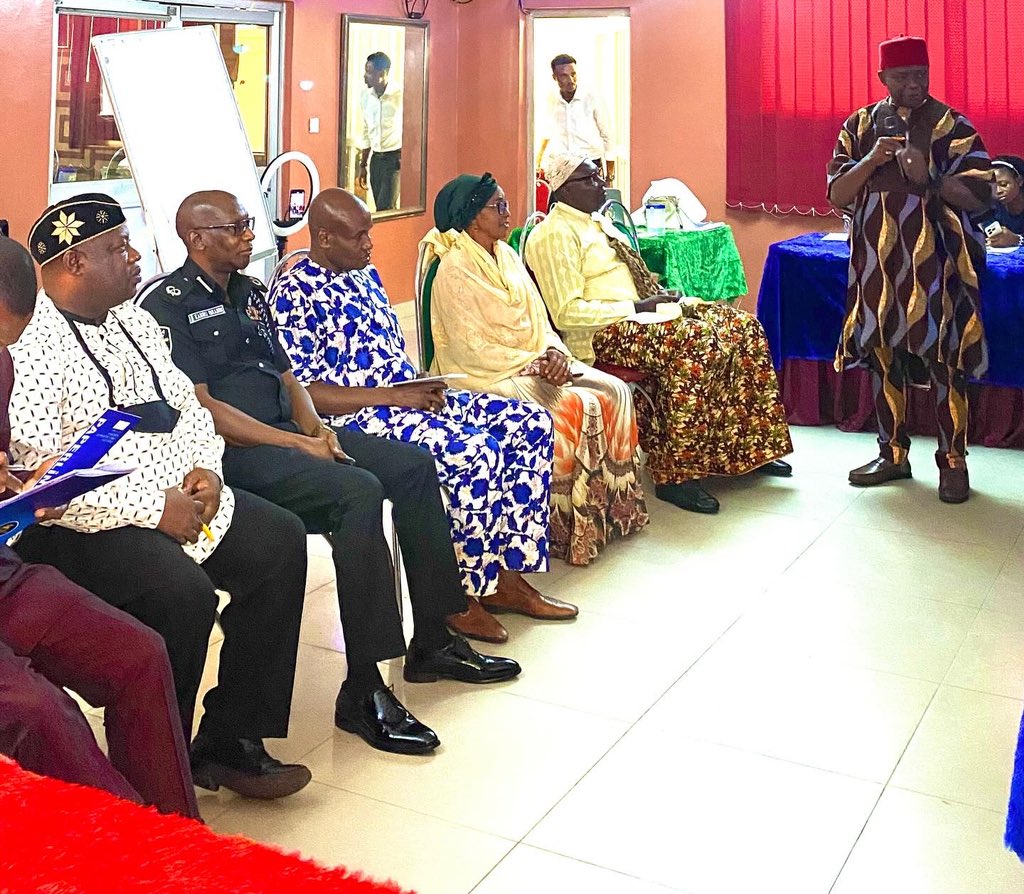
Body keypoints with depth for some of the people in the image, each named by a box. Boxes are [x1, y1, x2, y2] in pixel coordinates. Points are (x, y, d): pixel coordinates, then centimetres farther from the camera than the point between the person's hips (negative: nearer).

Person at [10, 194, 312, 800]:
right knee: (182, 591, -31)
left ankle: (231, 742, 1)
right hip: (82, 524, -8)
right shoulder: (30, 348, -15)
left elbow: (185, 402, 19)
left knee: (279, 542, -6)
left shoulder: (133, 320, 12)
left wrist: (205, 467, -2)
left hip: (179, 497, 9)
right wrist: (155, 507, -21)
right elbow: (36, 477, -22)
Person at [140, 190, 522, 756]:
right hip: (234, 451, -9)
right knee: (358, 491, -30)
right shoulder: (168, 305, -8)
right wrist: (301, 445, -19)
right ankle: (362, 693, -27)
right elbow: (201, 409, -16)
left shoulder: (249, 293, 19)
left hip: (290, 431, 9)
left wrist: (318, 428, -1)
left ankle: (431, 643, 5)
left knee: (413, 465, -2)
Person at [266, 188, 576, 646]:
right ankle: (463, 594, -12)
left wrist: (425, 386, 2)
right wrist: (393, 396, -20)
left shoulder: (366, 275, 17)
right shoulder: (293, 294, -10)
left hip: (407, 396, 9)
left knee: (531, 424, -3)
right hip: (358, 417, -9)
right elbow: (303, 393, -17)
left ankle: (506, 575, 1)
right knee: (478, 453, -30)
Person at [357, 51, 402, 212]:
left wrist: (404, 158, -11)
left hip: (395, 158, -6)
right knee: (380, 207, 7)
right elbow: (366, 134, 14)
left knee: (385, 210, -12)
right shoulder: (365, 96, 5)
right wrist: (362, 166, 15)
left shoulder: (399, 96, -13)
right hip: (375, 158, 6)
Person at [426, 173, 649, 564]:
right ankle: (570, 523, -15)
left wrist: (554, 353, -9)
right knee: (575, 407, -27)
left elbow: (539, 318, 12)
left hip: (535, 361, 8)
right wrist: (534, 364, -20)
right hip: (488, 376, -8)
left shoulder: (507, 255, 13)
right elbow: (472, 349, -18)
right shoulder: (455, 270, -13)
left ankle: (615, 503, -1)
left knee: (614, 392, -9)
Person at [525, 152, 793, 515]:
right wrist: (638, 307, -18)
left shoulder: (597, 222, 20)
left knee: (741, 327, -3)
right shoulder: (555, 234, -11)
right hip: (605, 332, -10)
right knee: (695, 343, -33)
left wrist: (661, 296, 4)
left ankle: (748, 448, 3)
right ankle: (674, 475, -25)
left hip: (640, 312, 10)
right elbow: (567, 313, -19)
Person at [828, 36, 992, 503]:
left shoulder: (951, 125, -3)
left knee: (943, 359, -2)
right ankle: (893, 453, 22)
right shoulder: (859, 125, 7)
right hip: (878, 260, 4)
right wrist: (872, 160, -15)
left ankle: (953, 461, 8)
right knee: (883, 355, 10)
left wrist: (927, 179, -23)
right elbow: (837, 195, 2)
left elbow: (978, 194, -8)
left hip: (934, 262, -3)